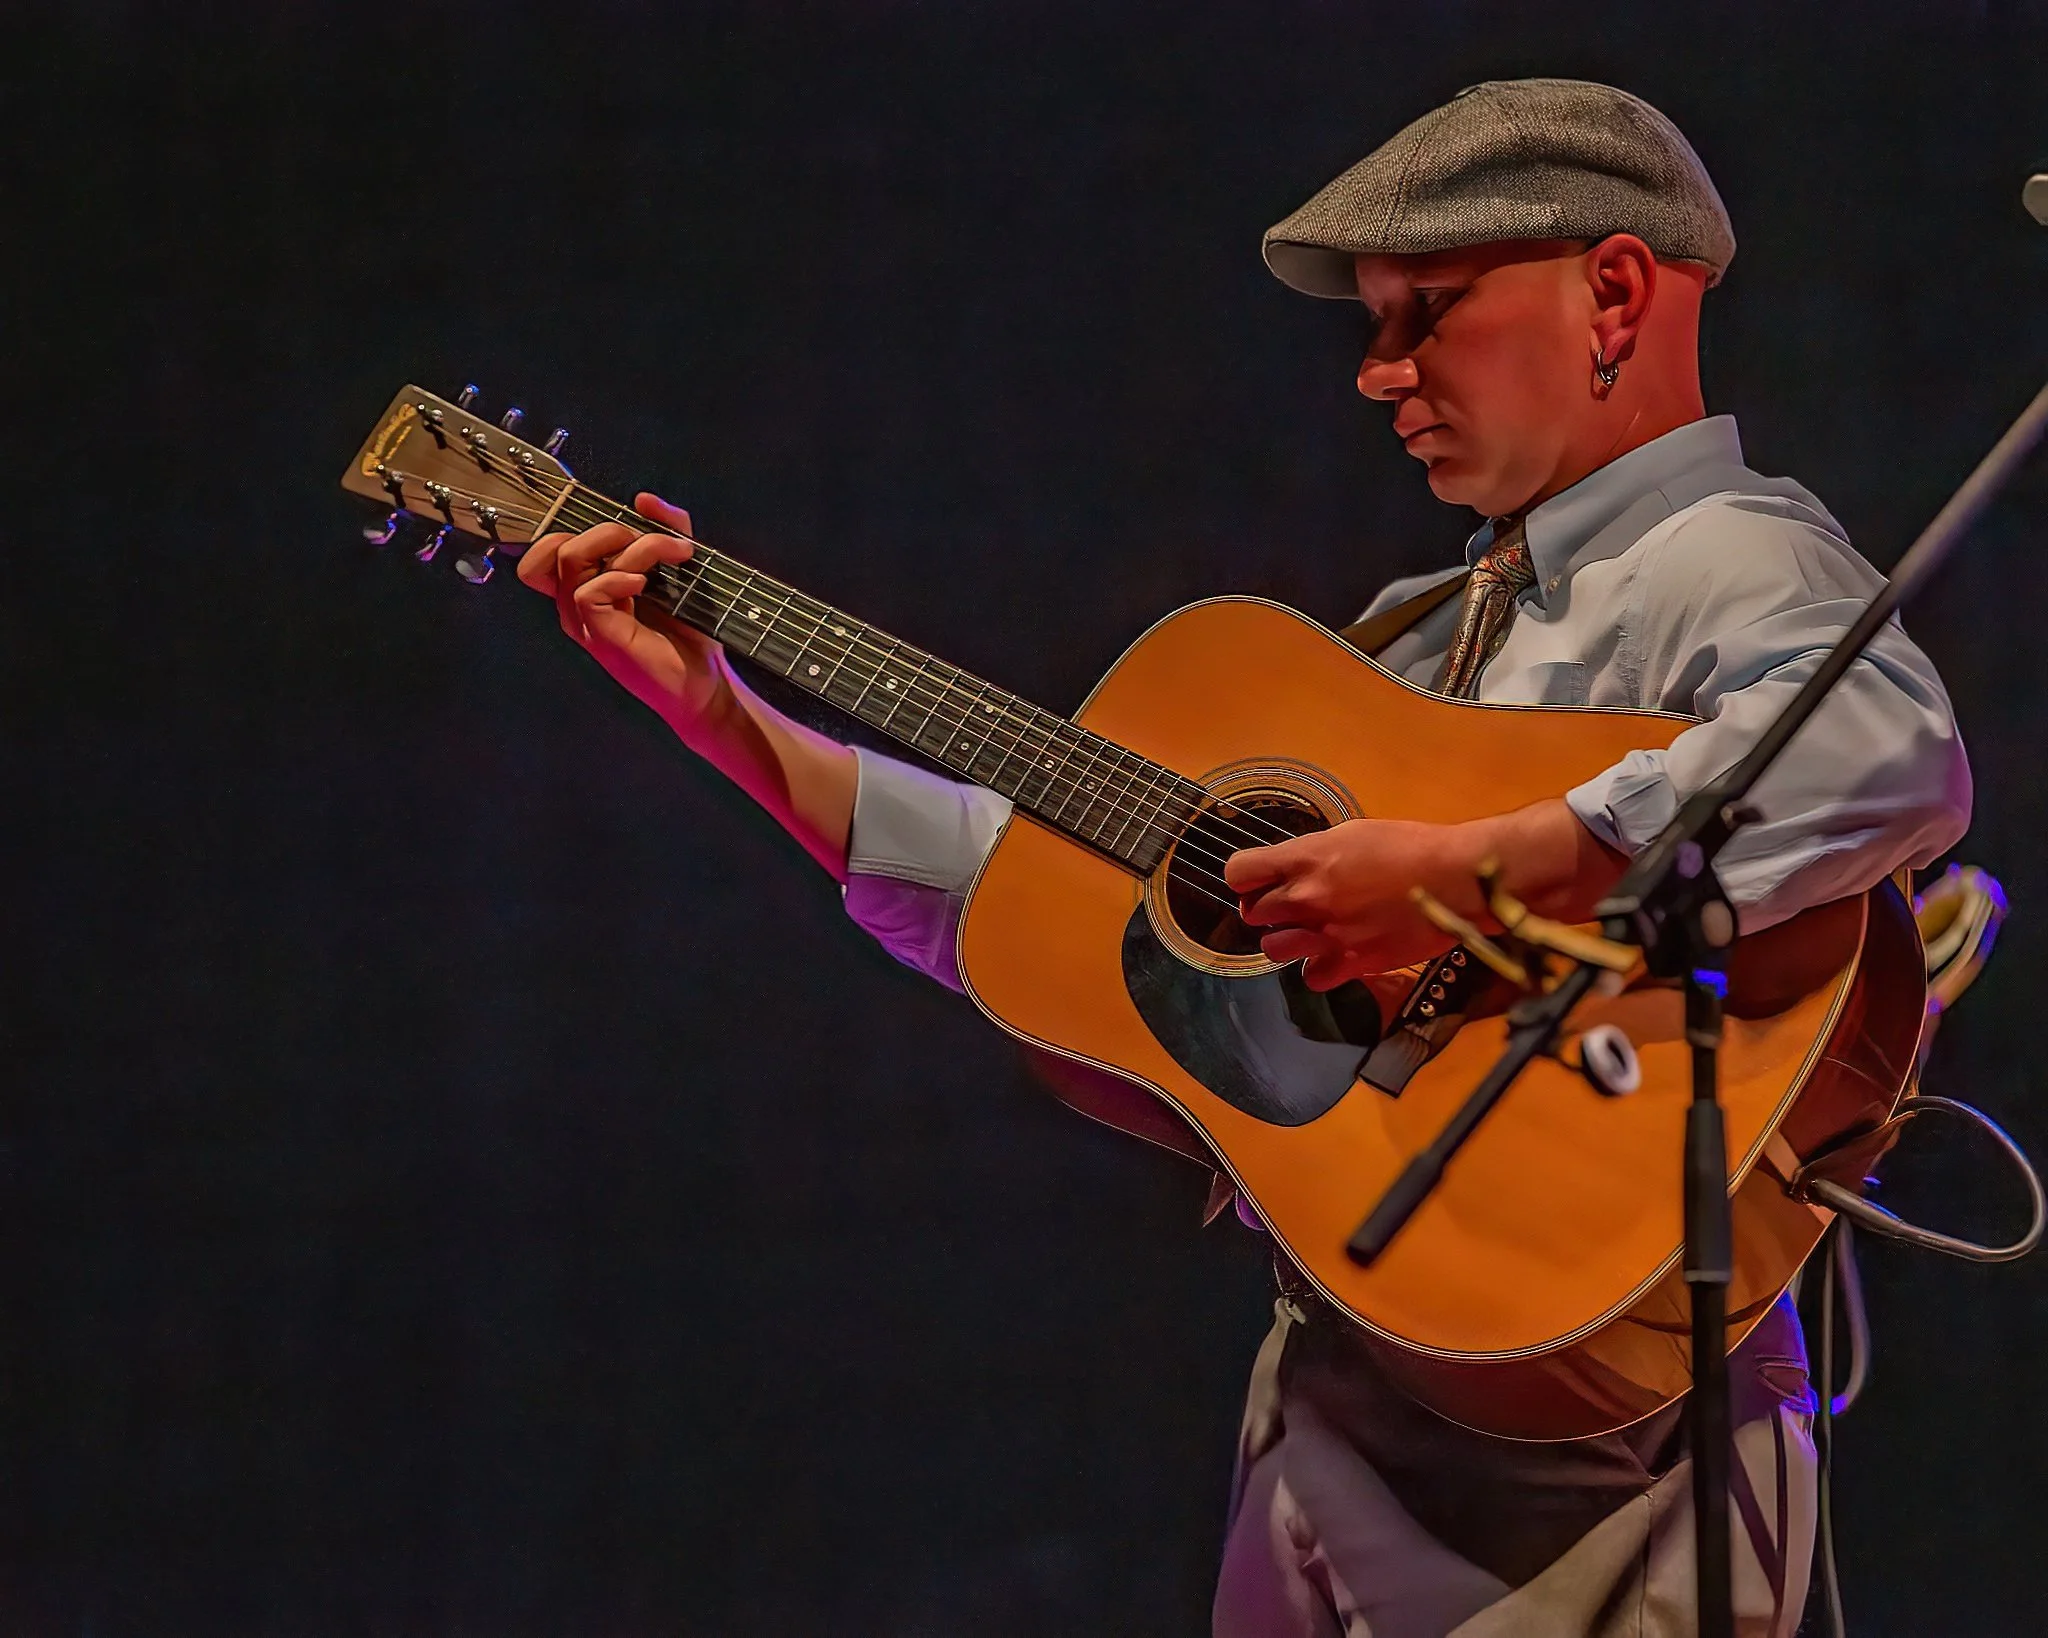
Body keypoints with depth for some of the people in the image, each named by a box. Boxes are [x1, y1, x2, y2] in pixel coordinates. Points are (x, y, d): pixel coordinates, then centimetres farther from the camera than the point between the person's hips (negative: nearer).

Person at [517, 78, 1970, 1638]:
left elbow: (1887, 757, -34)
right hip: (1333, 1422, 9)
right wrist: (724, 717, 15)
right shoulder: (1437, 630, 19)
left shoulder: (1728, 559, -9)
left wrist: (1469, 877, -32)